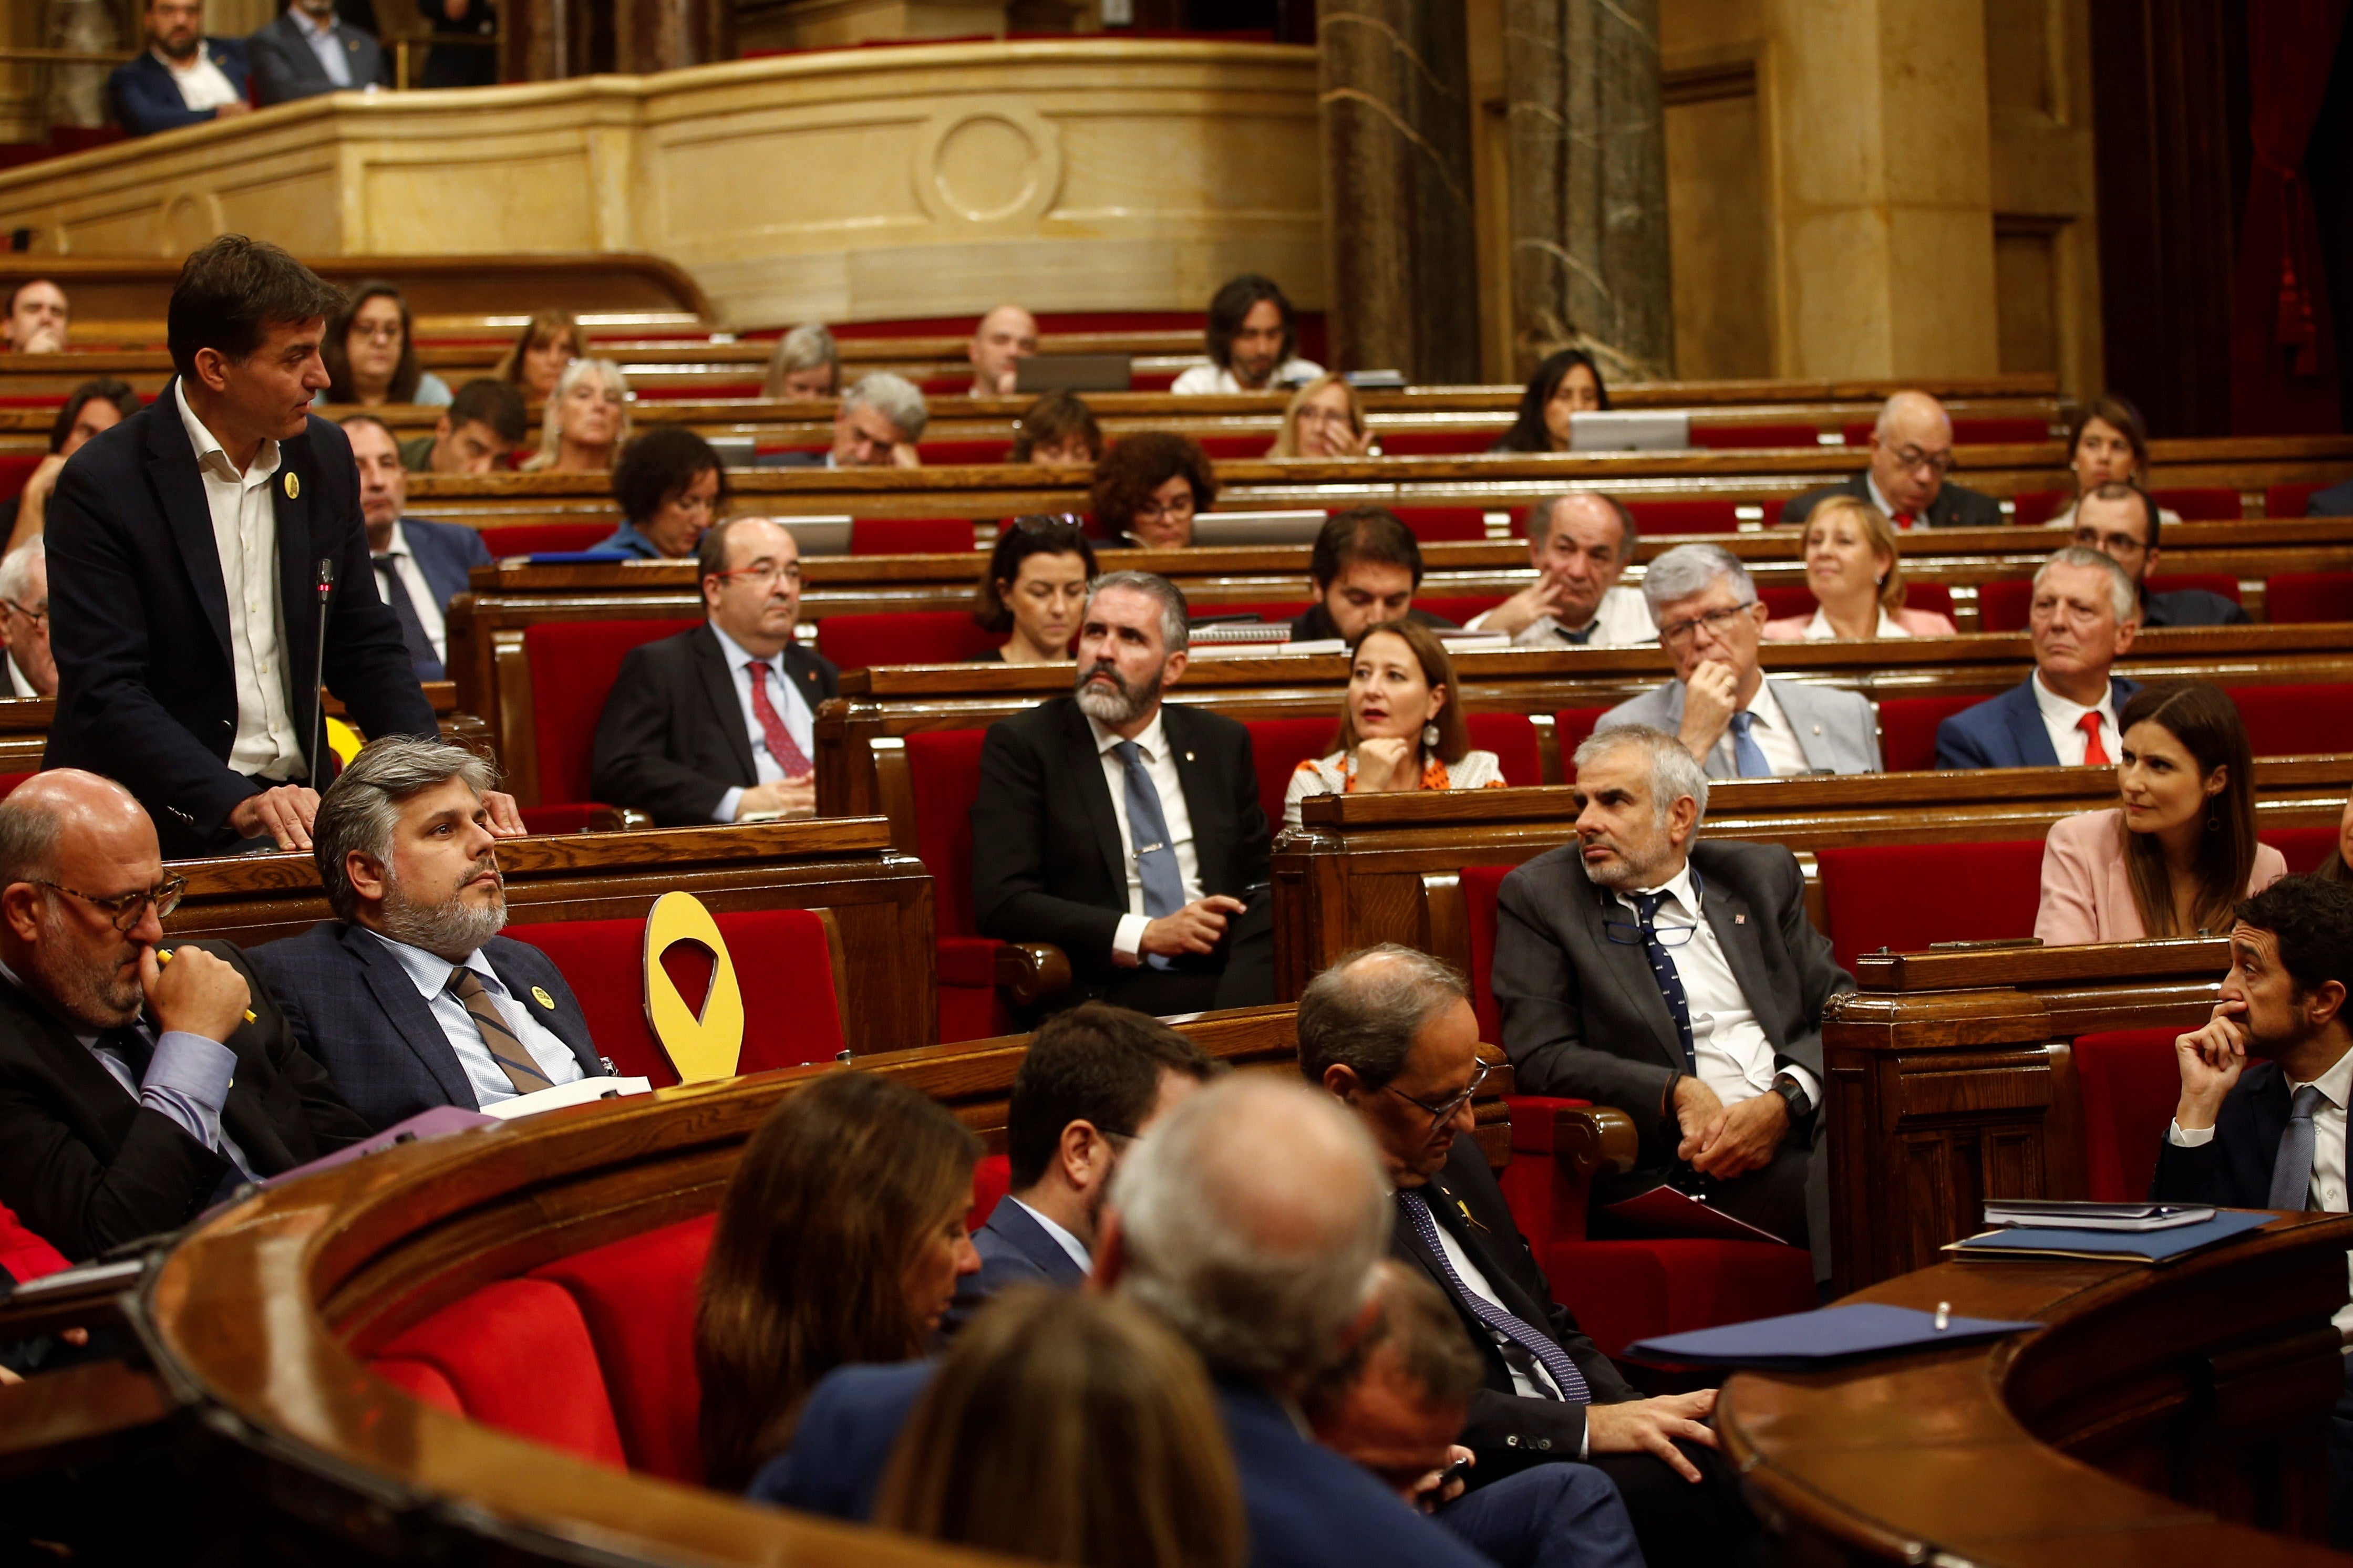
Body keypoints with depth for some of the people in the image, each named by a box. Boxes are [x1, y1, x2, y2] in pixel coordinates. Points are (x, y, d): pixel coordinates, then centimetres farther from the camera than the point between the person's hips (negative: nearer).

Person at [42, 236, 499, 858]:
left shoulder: (324, 457, 9)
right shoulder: (103, 485, -9)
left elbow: (367, 648, 15)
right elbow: (102, 694, -15)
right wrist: (238, 803, -27)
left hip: (295, 805, 5)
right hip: (162, 827, -5)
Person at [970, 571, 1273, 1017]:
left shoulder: (1222, 743, 16)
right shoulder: (1020, 744, 4)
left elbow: (1260, 883, 17)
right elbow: (1002, 902, -5)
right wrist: (1143, 936, -13)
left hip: (1223, 984, 5)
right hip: (1102, 995, -4)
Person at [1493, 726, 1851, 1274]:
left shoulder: (1764, 875, 19)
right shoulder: (1539, 896, 10)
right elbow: (1540, 1055, 1)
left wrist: (1786, 1099, -9)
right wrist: (1676, 1094, -13)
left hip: (1803, 1122, 4)